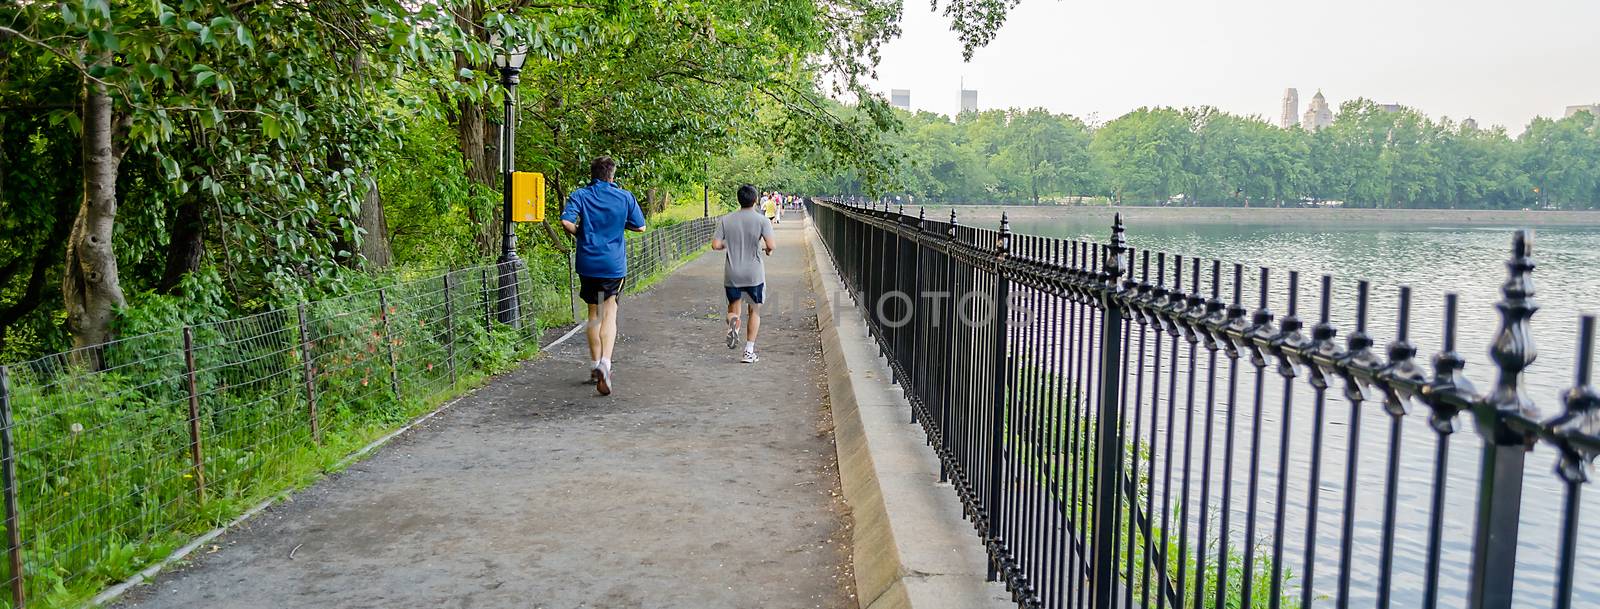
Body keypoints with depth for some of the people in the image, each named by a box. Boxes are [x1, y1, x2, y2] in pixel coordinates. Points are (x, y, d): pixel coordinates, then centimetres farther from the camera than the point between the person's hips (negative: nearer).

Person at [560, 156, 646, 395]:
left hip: (587, 263, 1)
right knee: (609, 313, 0)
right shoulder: (625, 197, 1)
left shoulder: (580, 195, -1)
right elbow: (640, 226, 6)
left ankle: (595, 365, 23)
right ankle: (605, 362, -21)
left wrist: (579, 233, 4)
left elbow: (566, 221, -15)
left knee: (593, 313, 15)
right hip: (614, 263, -1)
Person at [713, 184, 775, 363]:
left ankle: (733, 323, -15)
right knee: (754, 310, 12)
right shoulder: (762, 220, -7)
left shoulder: (725, 220, 0)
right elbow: (770, 245, -16)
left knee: (733, 306, 19)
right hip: (754, 274, -2)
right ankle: (749, 351, 8)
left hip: (731, 274, 2)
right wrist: (767, 249, 6)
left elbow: (715, 245, -5)